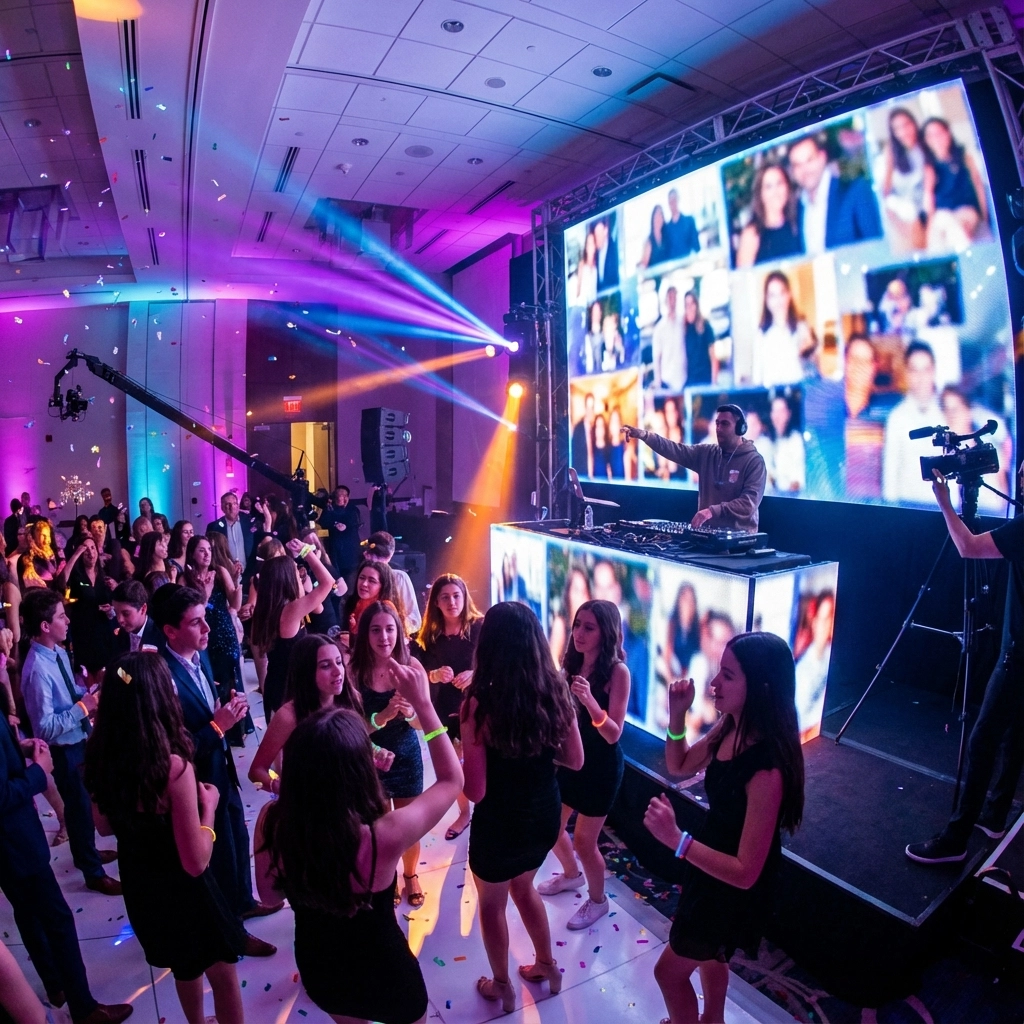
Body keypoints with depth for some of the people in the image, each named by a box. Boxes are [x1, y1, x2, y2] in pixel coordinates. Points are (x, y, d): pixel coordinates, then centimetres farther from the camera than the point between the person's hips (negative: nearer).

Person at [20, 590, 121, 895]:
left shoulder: (59, 652, -4)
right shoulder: (38, 670, -31)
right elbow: (45, 726, -31)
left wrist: (87, 691, -7)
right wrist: (83, 707, -27)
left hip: (81, 740, 8)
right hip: (64, 750, -8)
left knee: (85, 801, 27)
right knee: (80, 806, 11)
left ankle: (86, 852, 51)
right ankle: (94, 874, 32)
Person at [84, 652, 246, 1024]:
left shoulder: (101, 760, -14)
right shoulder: (174, 766, -33)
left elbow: (105, 827, 6)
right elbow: (196, 862, -26)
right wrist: (208, 806, -13)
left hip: (139, 892, 7)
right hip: (183, 894, -6)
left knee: (185, 970, 33)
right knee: (223, 979, 20)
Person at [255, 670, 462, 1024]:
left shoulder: (272, 824, -27)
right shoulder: (384, 836, -37)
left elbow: (270, 893, -5)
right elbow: (452, 779, -19)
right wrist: (422, 703, -18)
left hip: (318, 971, 3)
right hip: (383, 976, -3)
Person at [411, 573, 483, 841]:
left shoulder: (480, 627, -11)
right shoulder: (428, 634, 0)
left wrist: (474, 674, -27)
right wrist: (435, 675, -19)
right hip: (442, 708, 4)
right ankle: (463, 813, 37)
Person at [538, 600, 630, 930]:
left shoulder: (617, 672, -19)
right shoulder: (572, 664, -3)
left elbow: (613, 734, -22)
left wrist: (589, 700, -37)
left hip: (601, 765, -6)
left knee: (583, 841, 5)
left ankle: (597, 900, 33)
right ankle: (571, 874, 48)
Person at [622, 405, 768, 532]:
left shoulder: (754, 461, -8)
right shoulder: (706, 453, 7)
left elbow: (749, 503, -18)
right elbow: (675, 450, -5)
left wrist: (713, 510, -30)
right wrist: (643, 435, -19)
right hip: (706, 532, 4)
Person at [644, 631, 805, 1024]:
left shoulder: (767, 770, -38)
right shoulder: (730, 728, -14)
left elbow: (745, 872, -33)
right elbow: (679, 766, 1)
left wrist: (676, 839, -41)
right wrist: (677, 716, -15)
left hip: (733, 889, -7)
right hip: (710, 868, 8)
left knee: (669, 971, 15)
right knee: (708, 955, 33)